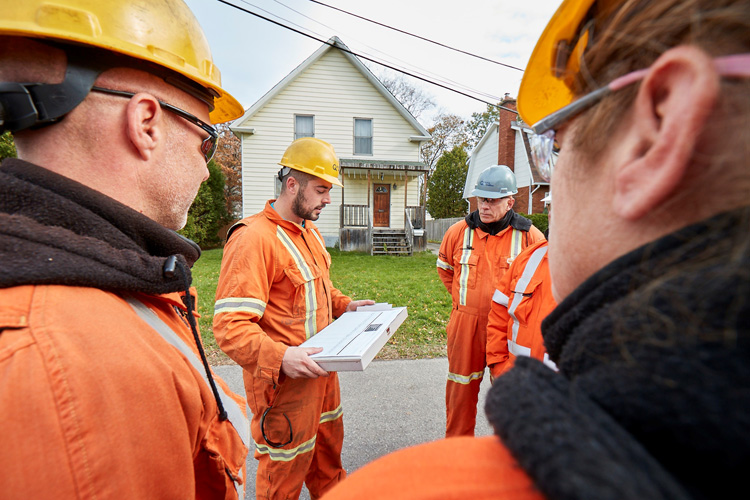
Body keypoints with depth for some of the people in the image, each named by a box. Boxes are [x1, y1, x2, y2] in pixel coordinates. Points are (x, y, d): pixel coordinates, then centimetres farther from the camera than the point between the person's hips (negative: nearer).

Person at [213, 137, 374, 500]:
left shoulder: (309, 232, 8)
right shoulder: (253, 238, -23)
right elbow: (229, 326, -26)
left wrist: (344, 305, 6)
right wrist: (280, 357, -38)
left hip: (321, 371, 9)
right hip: (284, 382, -9)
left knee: (328, 447, 29)